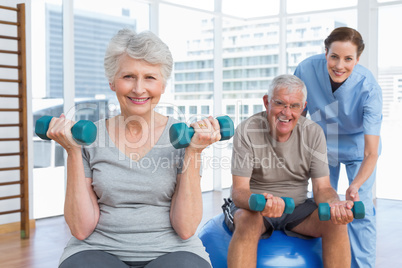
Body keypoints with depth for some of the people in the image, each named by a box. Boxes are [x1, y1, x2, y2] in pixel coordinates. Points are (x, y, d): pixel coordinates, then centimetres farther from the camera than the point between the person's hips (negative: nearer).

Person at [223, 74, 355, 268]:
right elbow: (239, 190, -19)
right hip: (252, 204, -3)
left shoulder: (313, 133, -5)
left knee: (336, 221, -23)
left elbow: (322, 188, -7)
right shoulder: (247, 131, -15)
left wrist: (333, 204, -32)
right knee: (248, 220, -36)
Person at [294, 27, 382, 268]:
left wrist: (355, 187, -52)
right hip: (323, 145, 3)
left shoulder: (369, 89, -34)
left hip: (357, 146, -2)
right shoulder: (307, 69, -28)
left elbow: (371, 153, -36)